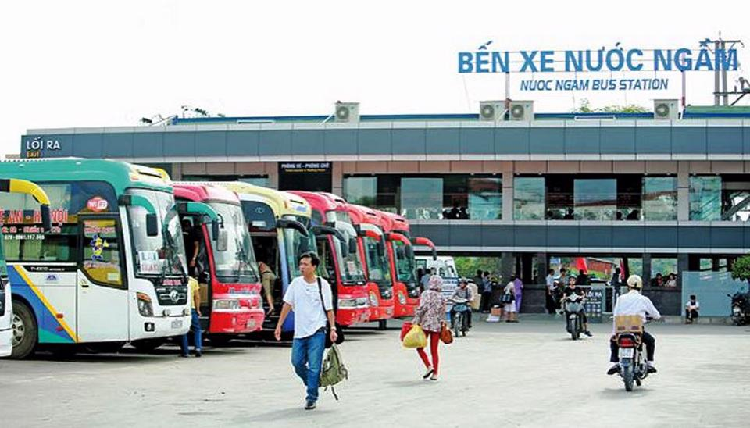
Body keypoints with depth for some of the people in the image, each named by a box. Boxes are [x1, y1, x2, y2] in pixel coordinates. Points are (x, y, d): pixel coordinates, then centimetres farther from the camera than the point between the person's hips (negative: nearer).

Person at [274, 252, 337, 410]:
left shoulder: (323, 285, -3)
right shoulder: (296, 283, 5)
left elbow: (329, 309, -1)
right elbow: (287, 305, 9)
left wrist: (332, 329, -7)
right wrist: (279, 325, 6)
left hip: (317, 332, -4)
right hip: (300, 331, 4)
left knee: (314, 366, -6)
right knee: (297, 363, 3)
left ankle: (312, 398, 1)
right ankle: (312, 384, 28)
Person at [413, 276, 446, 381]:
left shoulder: (426, 294, -4)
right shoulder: (441, 297, 10)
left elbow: (421, 308, -13)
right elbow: (442, 313, 12)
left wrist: (415, 321, -10)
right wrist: (442, 324, 23)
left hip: (425, 325, -5)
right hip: (437, 326, 5)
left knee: (419, 347, 6)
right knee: (434, 350, 8)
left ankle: (429, 366, -11)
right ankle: (435, 373, 5)